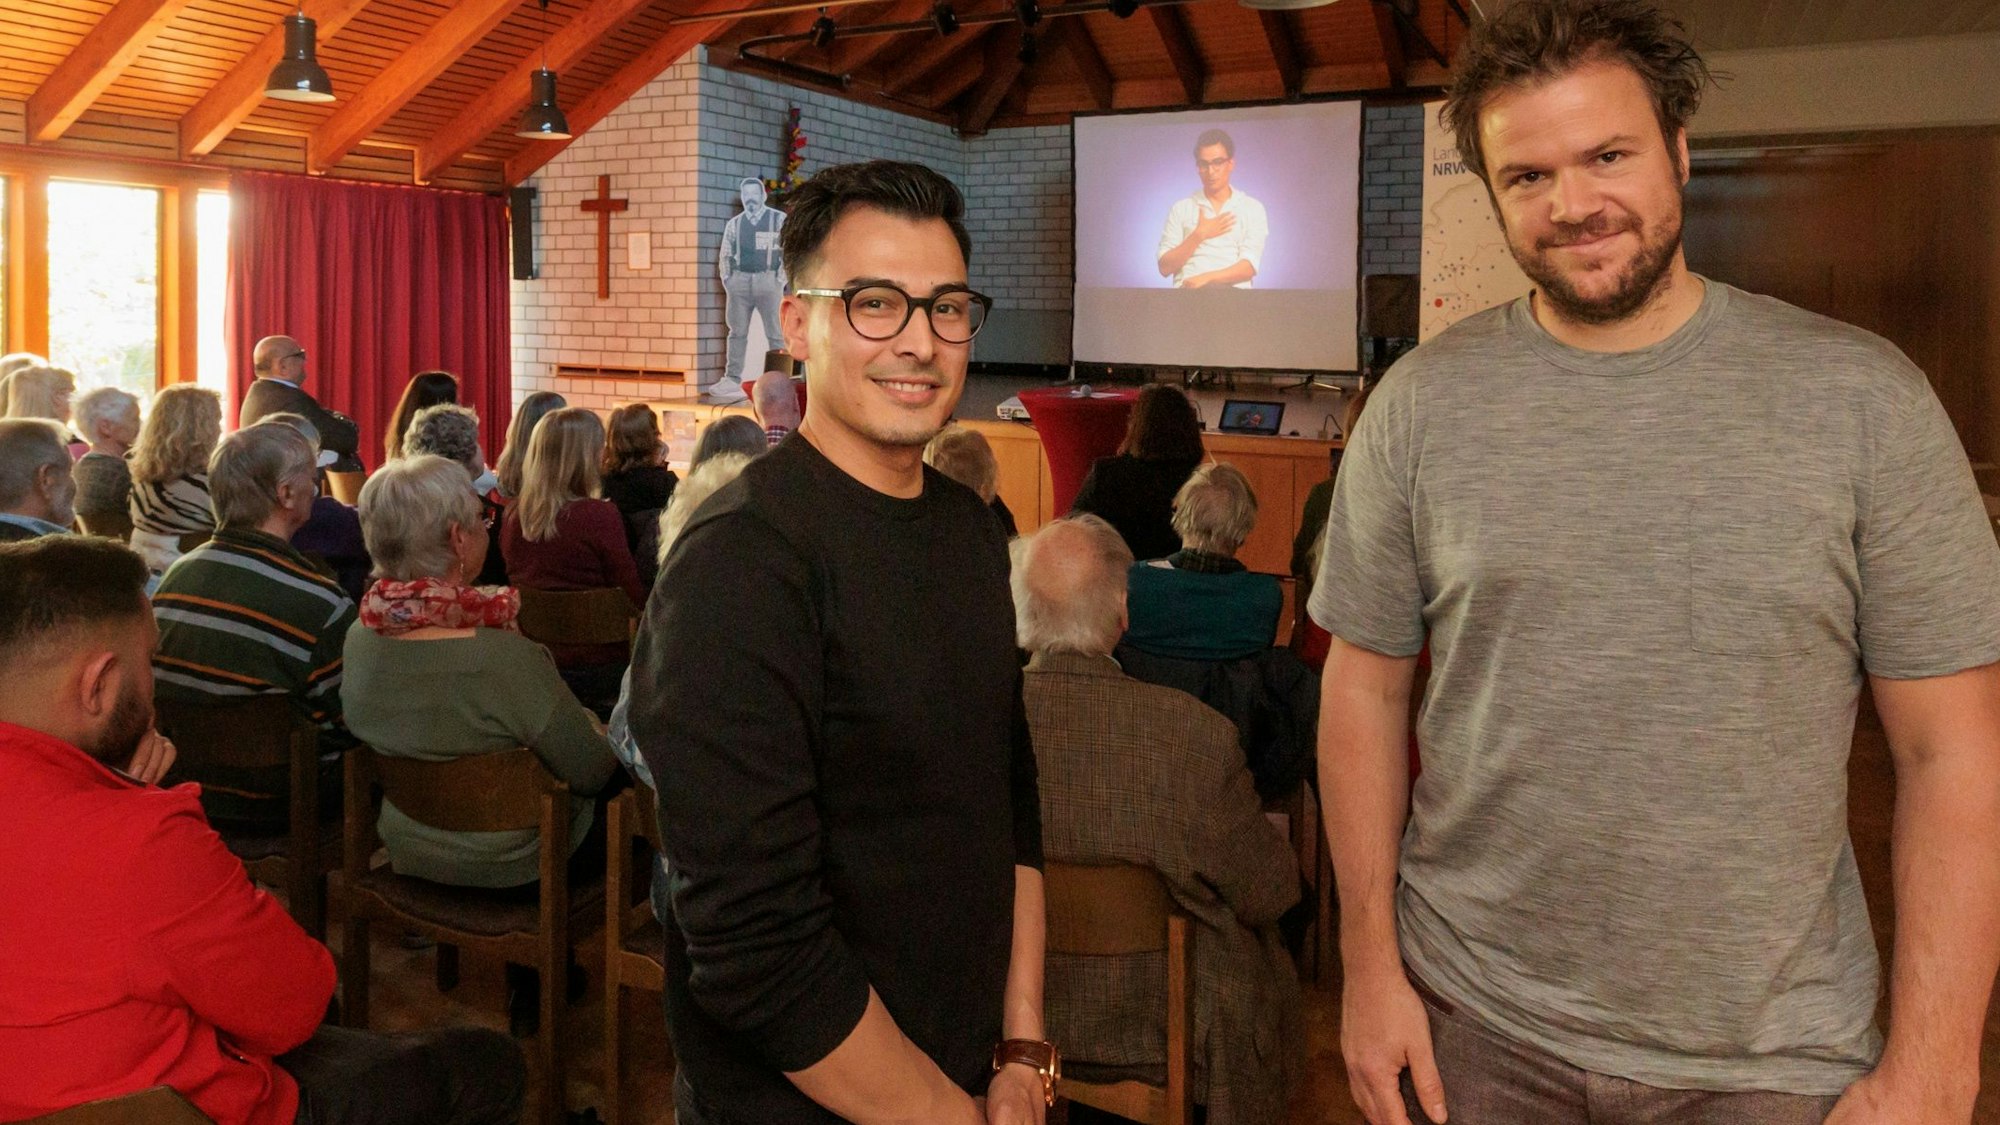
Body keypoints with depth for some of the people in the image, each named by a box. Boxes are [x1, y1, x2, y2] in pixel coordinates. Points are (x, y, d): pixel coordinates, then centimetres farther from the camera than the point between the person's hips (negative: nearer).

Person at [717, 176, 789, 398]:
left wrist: (782, 279, -9)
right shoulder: (734, 223, 13)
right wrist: (726, 278, 5)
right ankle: (732, 380, 8)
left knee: (776, 334, -2)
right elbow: (725, 254, 18)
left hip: (768, 280, -3)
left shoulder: (779, 220, 2)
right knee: (737, 333, 5)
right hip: (739, 280, 4)